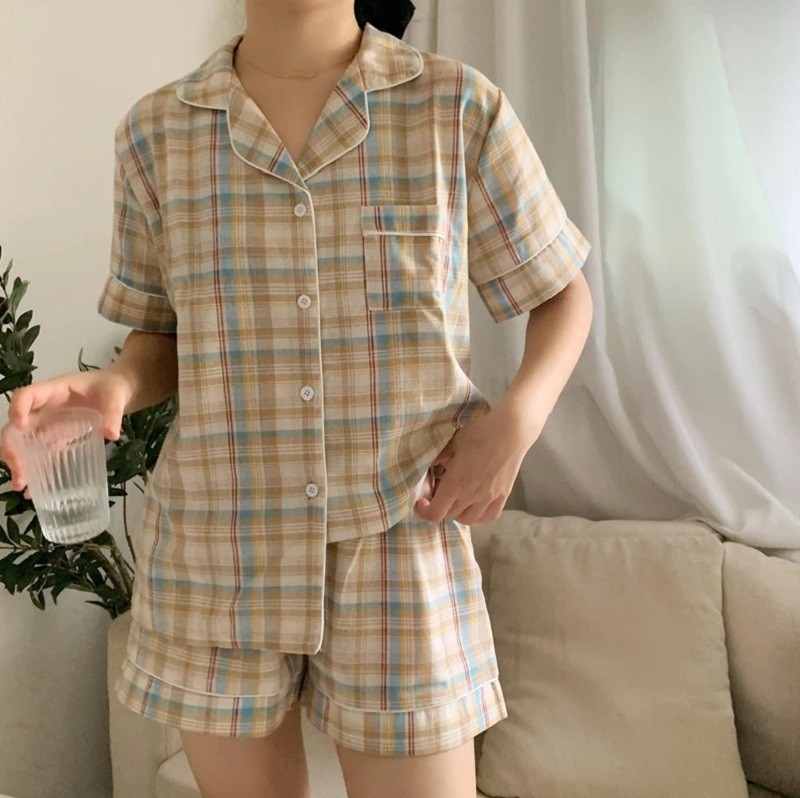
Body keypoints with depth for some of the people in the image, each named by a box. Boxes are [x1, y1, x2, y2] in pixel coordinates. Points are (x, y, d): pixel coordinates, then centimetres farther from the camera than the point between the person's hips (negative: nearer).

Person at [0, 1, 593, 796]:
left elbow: (563, 292, 7)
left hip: (401, 545, -1)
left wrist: (517, 417, -11)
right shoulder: (154, 132, 2)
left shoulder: (462, 109, -4)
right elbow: (162, 337, 11)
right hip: (212, 557, 2)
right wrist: (114, 385, -12)